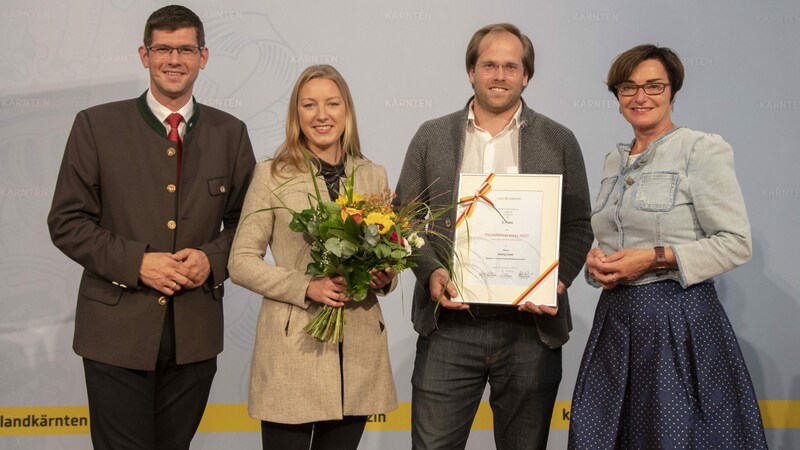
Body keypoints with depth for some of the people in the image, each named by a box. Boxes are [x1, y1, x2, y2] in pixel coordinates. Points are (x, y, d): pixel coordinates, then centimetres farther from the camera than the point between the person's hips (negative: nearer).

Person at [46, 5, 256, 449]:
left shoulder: (229, 133, 6)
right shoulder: (96, 125, -2)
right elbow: (67, 222, -3)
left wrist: (212, 258, -10)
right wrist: (137, 262, -15)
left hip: (196, 334, 3)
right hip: (117, 332, -2)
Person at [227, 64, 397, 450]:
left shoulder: (374, 176, 9)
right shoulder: (272, 175, -2)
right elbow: (241, 262, -3)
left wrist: (386, 277, -7)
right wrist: (306, 286, -17)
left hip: (359, 350, 4)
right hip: (292, 348, -3)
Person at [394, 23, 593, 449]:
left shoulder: (559, 141, 5)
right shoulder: (431, 136, 7)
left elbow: (578, 225, 6)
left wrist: (557, 280, -11)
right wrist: (431, 271, -10)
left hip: (530, 325, 0)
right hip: (449, 324, 0)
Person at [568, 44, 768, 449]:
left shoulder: (703, 150, -6)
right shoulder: (614, 160, 14)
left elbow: (736, 244, -11)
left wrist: (655, 258, -18)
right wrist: (597, 260, 0)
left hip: (679, 319, -6)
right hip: (615, 316, 6)